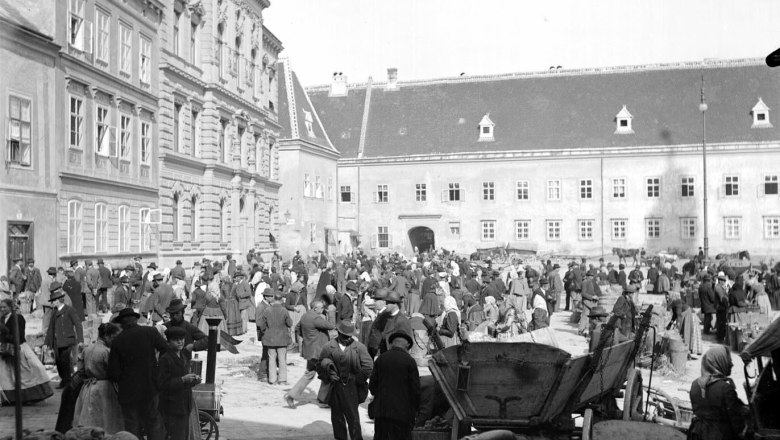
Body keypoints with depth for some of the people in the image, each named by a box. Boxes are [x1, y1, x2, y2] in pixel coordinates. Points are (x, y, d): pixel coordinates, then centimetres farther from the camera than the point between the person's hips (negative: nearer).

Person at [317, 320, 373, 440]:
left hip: (351, 388, -2)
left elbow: (368, 366, -7)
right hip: (334, 388, 3)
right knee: (337, 417, 12)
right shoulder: (329, 347, 0)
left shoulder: (359, 347, -6)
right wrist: (328, 377, -5)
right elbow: (319, 365, 8)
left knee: (353, 417, 0)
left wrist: (357, 379, -5)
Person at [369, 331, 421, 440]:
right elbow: (415, 389, -7)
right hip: (402, 411, -4)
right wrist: (415, 409, 4)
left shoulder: (380, 359, 4)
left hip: (381, 409, 4)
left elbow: (372, 384, 7)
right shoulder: (409, 361, -8)